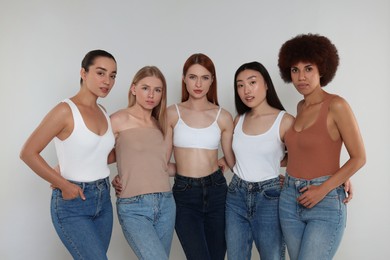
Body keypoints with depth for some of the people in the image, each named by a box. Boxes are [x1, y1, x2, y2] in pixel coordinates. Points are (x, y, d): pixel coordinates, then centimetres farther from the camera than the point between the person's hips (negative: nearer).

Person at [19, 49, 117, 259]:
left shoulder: (102, 112, 7)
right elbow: (28, 153, -14)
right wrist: (64, 185, -12)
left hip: (103, 200, 7)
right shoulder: (66, 110, -14)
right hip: (72, 203, -7)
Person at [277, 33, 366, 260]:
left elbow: (359, 158, -10)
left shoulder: (336, 105, -11)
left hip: (326, 203, -6)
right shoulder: (301, 107, 9)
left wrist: (323, 189, -15)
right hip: (290, 199, 7)